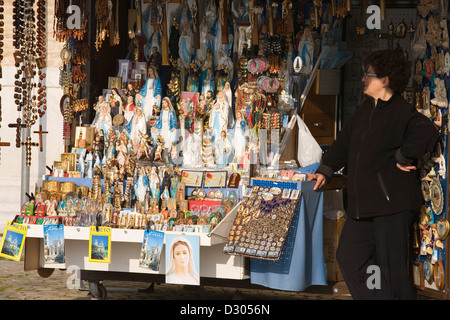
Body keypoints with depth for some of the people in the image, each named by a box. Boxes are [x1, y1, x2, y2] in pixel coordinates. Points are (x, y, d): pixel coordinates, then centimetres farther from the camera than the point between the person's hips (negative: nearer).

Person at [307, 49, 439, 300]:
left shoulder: (401, 112, -15)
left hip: (393, 203, -10)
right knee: (348, 256, 12)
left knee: (393, 269, -3)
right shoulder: (366, 109, 14)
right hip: (363, 203, 10)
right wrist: (325, 171, 23)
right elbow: (345, 142, 24)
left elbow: (427, 133, -34)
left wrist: (403, 157, -22)